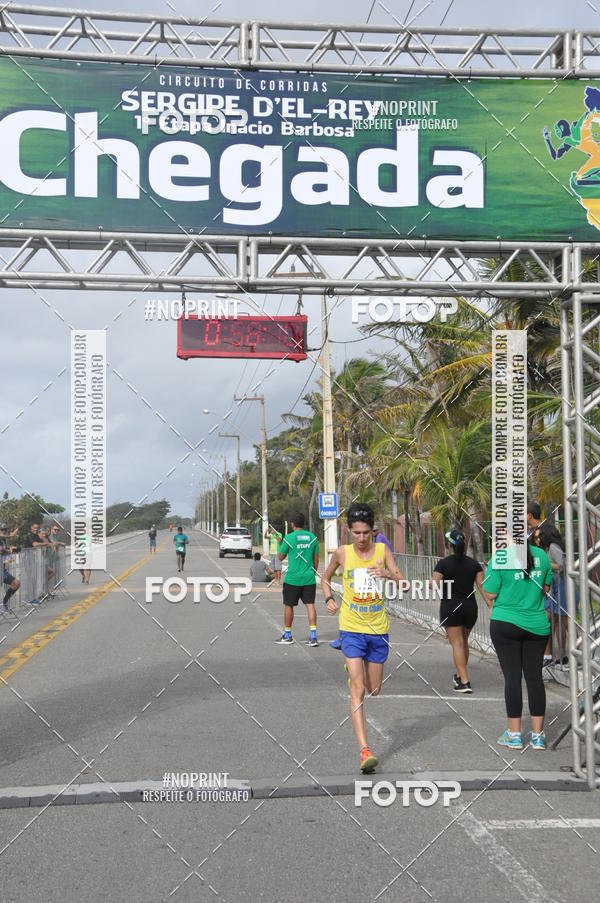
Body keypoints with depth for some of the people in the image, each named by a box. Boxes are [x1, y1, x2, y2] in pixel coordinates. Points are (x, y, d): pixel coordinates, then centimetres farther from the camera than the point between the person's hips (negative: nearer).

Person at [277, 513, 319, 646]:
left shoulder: (289, 538, -8)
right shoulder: (312, 537, 4)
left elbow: (280, 557, 2)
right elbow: (316, 559, 10)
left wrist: (279, 544, 18)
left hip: (292, 578, -3)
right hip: (309, 578, 3)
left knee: (288, 605, 10)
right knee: (310, 605, 3)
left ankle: (287, 635, 20)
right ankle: (313, 636, -4)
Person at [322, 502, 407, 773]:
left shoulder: (382, 550, -1)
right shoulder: (342, 553, -2)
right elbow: (325, 578, 16)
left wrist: (388, 574, -25)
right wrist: (329, 599, -1)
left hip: (378, 629, 2)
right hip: (352, 629, -2)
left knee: (374, 689, 14)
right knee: (357, 689, -13)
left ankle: (353, 667, 49)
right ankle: (365, 750, -14)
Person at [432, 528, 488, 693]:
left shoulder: (443, 564, -9)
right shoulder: (474, 564, 2)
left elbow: (435, 585, -12)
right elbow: (482, 586, -3)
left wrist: (429, 581, 9)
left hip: (450, 608, -4)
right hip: (470, 607, 4)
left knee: (457, 643, -4)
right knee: (464, 641, 20)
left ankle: (464, 682, -12)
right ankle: (460, 676, 34)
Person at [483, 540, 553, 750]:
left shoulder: (499, 558, -11)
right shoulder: (541, 555, 2)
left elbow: (490, 595, -8)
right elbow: (546, 588, 13)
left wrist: (494, 606, 13)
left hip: (505, 623, -3)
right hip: (537, 625, 3)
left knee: (512, 677, 3)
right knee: (535, 676, 8)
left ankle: (514, 734, 8)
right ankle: (538, 734, 13)